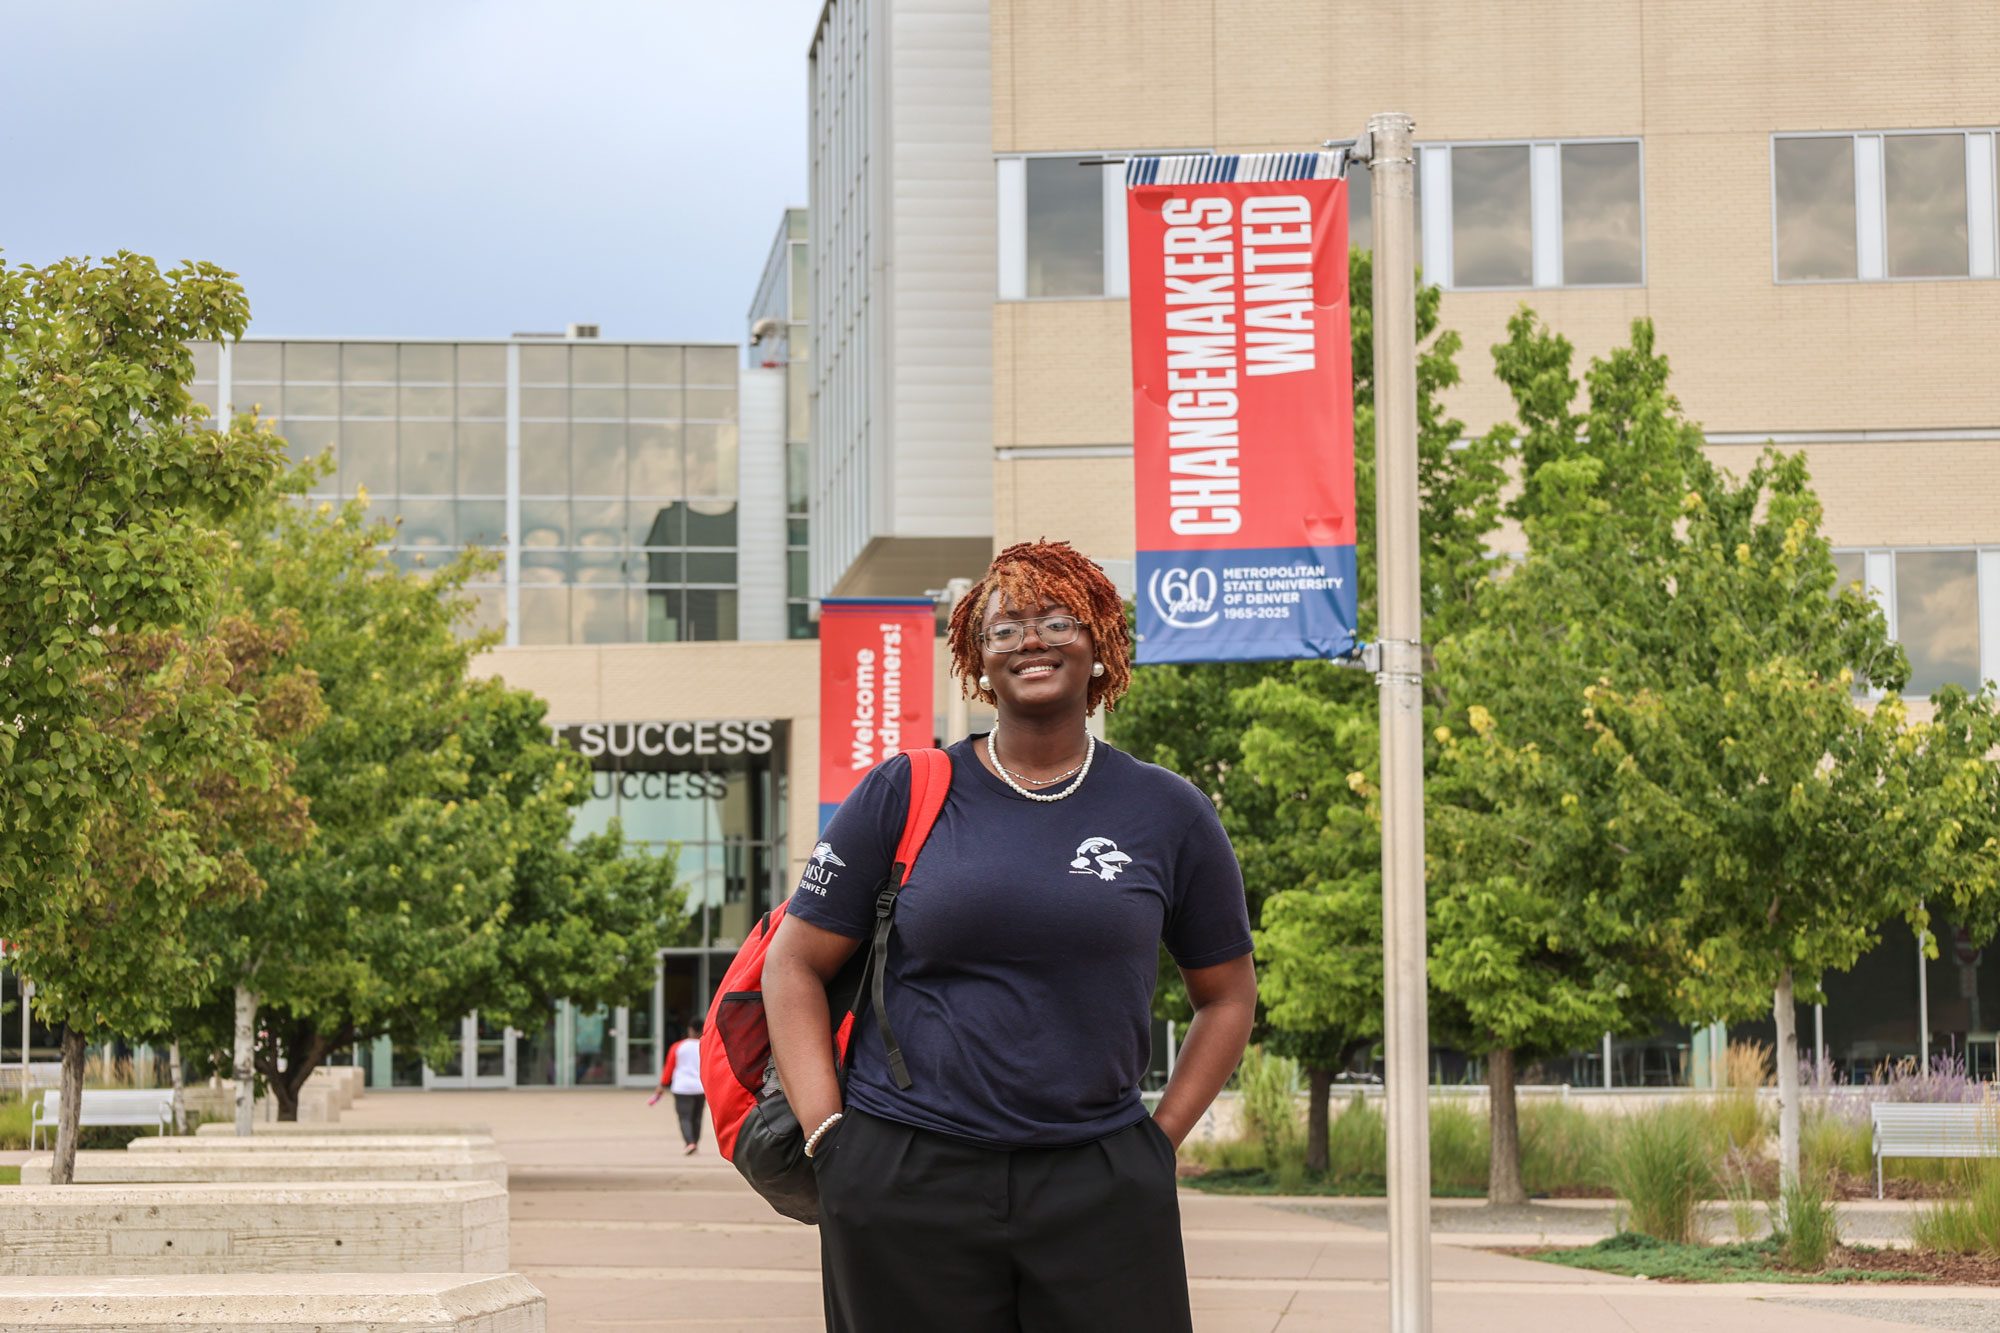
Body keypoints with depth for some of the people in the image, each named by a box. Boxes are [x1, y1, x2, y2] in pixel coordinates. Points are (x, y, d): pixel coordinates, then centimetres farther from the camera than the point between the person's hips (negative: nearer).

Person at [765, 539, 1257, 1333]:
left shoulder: (1167, 814, 7)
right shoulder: (905, 796, 4)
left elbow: (1227, 995, 17)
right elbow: (794, 967, 8)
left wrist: (1160, 1138, 7)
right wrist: (828, 1134, -2)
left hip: (1100, 1189, 1)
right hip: (905, 1179, -1)